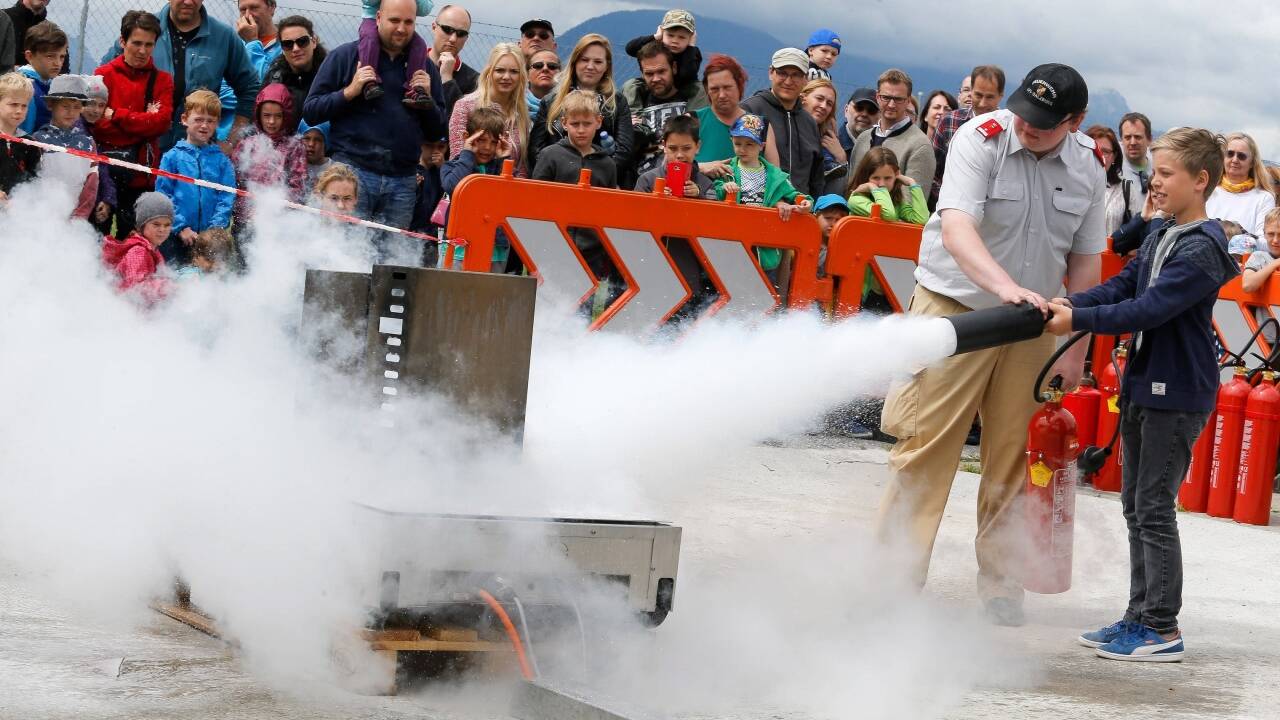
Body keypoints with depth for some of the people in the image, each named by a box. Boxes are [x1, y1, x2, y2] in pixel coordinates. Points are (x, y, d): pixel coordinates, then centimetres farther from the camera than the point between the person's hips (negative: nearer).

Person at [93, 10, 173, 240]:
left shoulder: (162, 80, 9)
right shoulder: (104, 74, 3)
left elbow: (161, 123, -5)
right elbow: (97, 124, -7)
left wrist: (116, 115, -8)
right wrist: (144, 121, -10)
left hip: (142, 176, 1)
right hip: (106, 170, -1)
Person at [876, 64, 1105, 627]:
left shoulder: (1087, 169, 1)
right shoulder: (981, 140, -14)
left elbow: (1085, 263, 8)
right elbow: (956, 229, -27)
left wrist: (1075, 351, 5)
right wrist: (1006, 287, -42)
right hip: (955, 310, -4)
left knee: (1010, 455, 8)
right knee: (927, 447, -6)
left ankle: (1001, 588, 19)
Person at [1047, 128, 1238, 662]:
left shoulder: (1202, 248, -17)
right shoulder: (1160, 238, 12)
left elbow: (1150, 309, -24)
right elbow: (1122, 286, 8)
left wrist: (1079, 320, -26)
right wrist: (1068, 303, -8)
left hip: (1178, 393, -9)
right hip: (1143, 384, 9)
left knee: (1155, 509, -5)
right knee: (1135, 505, 14)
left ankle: (1163, 630, 2)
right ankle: (1140, 617, 23)